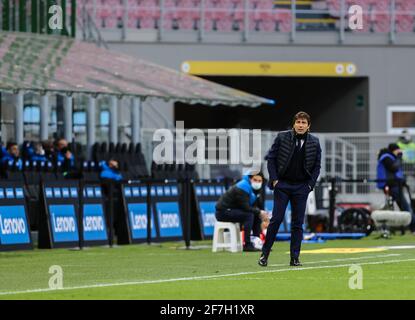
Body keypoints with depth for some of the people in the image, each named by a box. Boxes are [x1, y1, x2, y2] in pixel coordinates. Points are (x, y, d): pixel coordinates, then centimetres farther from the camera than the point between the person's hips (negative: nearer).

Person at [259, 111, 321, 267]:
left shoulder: (314, 142, 1)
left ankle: (295, 257, 7)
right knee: (276, 219, -6)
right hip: (282, 184, -2)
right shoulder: (282, 137, -4)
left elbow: (317, 165, 9)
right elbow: (271, 158, 0)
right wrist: (274, 179, -6)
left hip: (301, 187, 2)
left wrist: (310, 184, 0)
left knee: (298, 223, 2)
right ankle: (264, 254, 2)